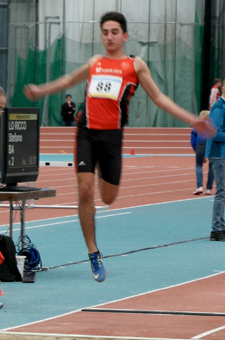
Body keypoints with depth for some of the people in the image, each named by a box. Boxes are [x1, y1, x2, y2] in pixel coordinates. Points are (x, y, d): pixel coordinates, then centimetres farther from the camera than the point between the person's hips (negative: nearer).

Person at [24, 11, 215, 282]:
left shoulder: (135, 65, 6)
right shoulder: (94, 63, 13)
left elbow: (158, 98, 7)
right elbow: (68, 81, 32)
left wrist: (191, 120, 0)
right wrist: (40, 91, 37)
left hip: (112, 136, -1)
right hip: (87, 133, 1)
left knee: (108, 198, 3)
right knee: (85, 191, -11)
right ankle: (93, 254, -2)